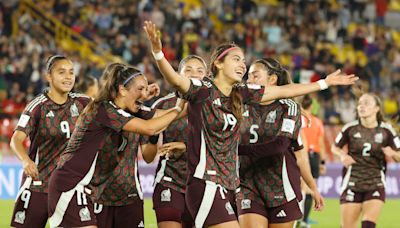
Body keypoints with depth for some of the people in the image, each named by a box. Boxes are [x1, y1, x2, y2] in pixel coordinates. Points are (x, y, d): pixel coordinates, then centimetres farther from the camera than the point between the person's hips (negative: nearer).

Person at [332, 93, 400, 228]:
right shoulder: (350, 128, -1)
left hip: (375, 185, 0)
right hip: (352, 184, 0)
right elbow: (335, 147, 13)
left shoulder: (386, 130, -1)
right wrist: (342, 156, -9)